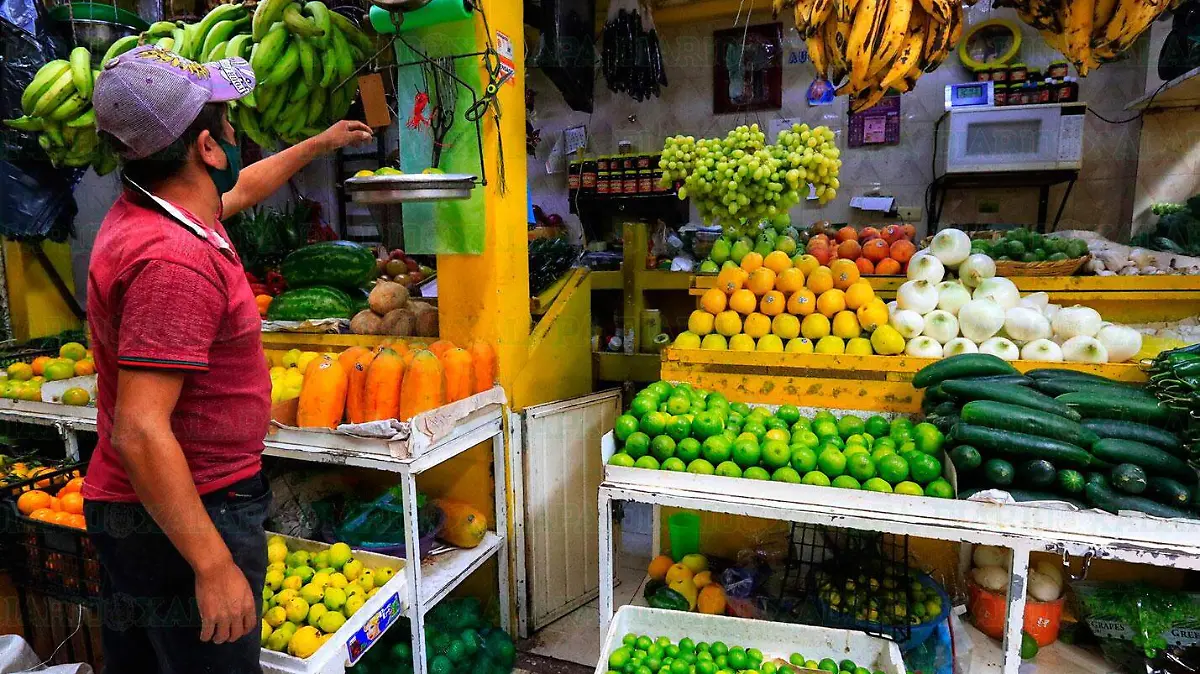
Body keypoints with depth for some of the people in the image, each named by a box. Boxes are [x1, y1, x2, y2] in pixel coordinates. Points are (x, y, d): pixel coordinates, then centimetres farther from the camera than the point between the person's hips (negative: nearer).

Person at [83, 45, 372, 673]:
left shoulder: (143, 212, 4)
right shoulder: (175, 260, -28)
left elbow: (240, 188, 25)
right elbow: (138, 432, -31)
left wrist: (320, 143, 38)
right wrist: (214, 566, -29)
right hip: (183, 521, -10)